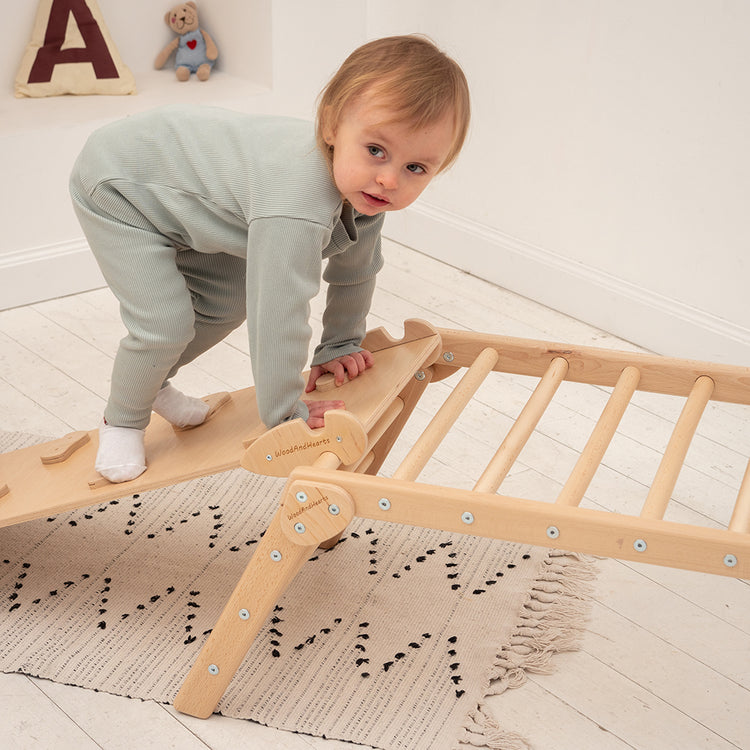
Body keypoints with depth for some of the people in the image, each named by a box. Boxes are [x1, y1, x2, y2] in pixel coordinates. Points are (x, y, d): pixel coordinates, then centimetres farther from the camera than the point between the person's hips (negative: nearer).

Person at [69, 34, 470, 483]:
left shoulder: (364, 185, -15)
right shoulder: (297, 204, -44)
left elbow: (355, 269, 3)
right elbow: (279, 315, -41)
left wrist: (340, 346, 11)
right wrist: (286, 413, -28)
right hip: (117, 188, -8)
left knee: (226, 305, 16)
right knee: (166, 324, -15)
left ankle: (152, 383, 40)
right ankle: (122, 420, 14)